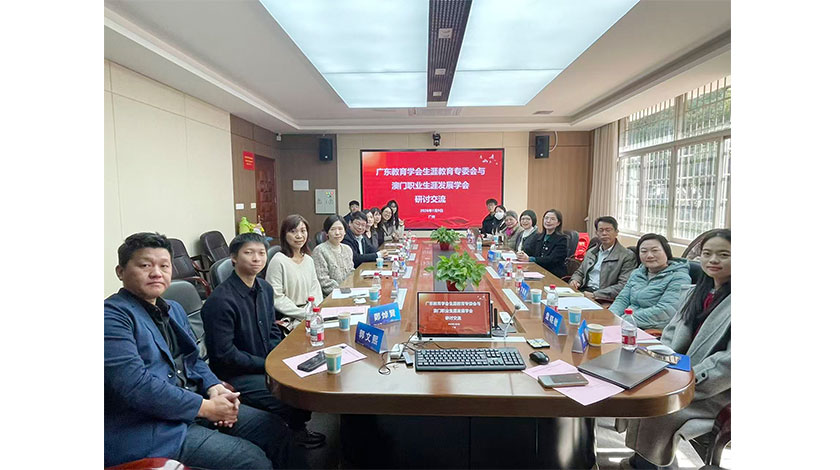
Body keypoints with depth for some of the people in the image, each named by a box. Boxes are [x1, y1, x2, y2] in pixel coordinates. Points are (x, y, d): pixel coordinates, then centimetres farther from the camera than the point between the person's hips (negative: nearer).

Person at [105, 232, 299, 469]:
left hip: (191, 406, 8)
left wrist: (214, 388, -3)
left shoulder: (174, 309, 13)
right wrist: (207, 408, -19)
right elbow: (135, 385, -24)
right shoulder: (112, 316, -14)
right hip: (147, 430, -8)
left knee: (276, 430, 2)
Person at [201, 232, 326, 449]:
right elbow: (225, 354, -21)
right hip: (236, 375, -8)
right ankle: (294, 433, 14)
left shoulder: (265, 289, 4)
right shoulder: (220, 301, -22)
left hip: (265, 364, 8)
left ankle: (298, 427, 25)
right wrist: (269, 365, -18)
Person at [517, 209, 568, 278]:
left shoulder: (562, 239, -4)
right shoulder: (538, 236, 16)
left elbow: (552, 260, -16)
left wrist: (529, 259, -28)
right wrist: (521, 255, -19)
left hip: (555, 276, -5)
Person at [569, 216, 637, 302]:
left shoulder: (627, 256, -2)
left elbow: (623, 287, -10)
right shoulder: (590, 252, 19)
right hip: (583, 291, 6)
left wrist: (594, 295, -20)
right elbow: (579, 272, 27)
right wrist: (574, 280, 2)